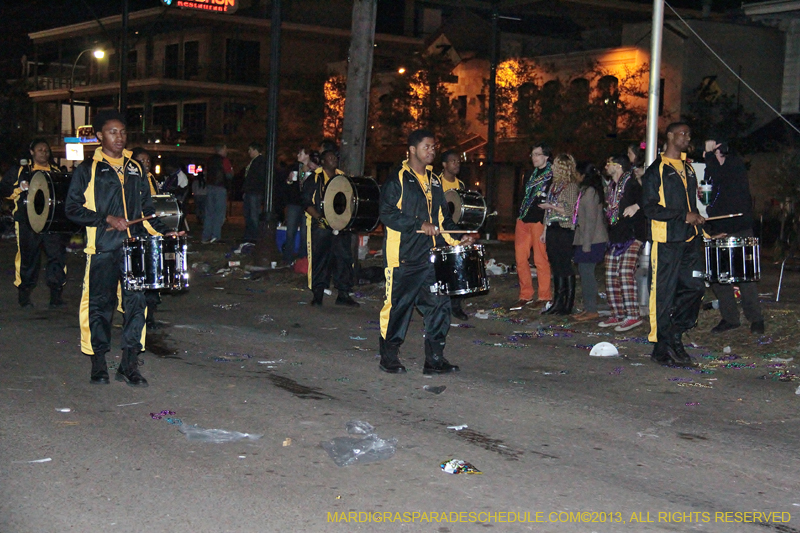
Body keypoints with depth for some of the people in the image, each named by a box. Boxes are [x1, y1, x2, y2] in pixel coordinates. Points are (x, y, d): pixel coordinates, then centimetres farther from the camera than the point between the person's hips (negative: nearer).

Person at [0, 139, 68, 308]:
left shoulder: (56, 172, 17)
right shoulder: (20, 171, 10)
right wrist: (20, 189, -8)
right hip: (28, 223, -2)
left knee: (57, 255, -8)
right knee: (28, 257, 1)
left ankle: (56, 294, -1)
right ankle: (24, 294, 15)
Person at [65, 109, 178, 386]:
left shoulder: (135, 169, 15)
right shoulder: (87, 170, 2)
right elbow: (72, 208, -1)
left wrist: (164, 232, 7)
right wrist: (107, 219, -11)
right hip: (102, 249, -3)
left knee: (136, 302, -1)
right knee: (100, 304, 2)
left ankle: (129, 364, 7)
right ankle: (98, 363, 15)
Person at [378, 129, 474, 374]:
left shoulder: (433, 181, 17)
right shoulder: (398, 178, -5)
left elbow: (441, 215, 22)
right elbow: (387, 214, -13)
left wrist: (459, 238, 7)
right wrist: (419, 225, -18)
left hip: (429, 255, 6)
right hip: (402, 256, -6)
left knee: (439, 303, 1)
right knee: (398, 306, 1)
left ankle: (435, 358, 10)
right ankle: (389, 357, 15)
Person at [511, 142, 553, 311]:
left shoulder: (553, 176, -3)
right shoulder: (533, 174, 20)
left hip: (539, 221, -8)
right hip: (523, 220, 8)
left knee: (540, 259, -4)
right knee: (520, 258, 6)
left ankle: (545, 297, 5)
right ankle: (525, 296, 14)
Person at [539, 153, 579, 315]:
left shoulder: (571, 186, -8)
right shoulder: (554, 185, 16)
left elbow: (570, 211, -14)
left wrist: (551, 206, -11)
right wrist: (545, 230, 17)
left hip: (565, 230, -8)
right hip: (553, 229, 8)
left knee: (566, 268, -4)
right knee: (556, 267, 9)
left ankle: (568, 305, 1)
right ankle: (558, 302, 14)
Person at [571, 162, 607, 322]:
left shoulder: (590, 192, -14)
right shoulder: (585, 190, 16)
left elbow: (591, 220, -18)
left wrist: (586, 244, -19)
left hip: (591, 241, -10)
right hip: (586, 240, 10)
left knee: (587, 272, -8)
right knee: (584, 272, 11)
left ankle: (592, 310, -5)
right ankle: (588, 308, 16)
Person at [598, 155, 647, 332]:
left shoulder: (632, 183, -8)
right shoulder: (611, 186, 17)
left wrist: (636, 206, -29)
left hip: (632, 237, -9)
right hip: (615, 238, 9)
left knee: (626, 274, -17)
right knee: (611, 276, 6)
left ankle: (633, 316, -16)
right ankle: (618, 315, 13)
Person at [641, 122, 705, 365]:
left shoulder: (688, 169, 18)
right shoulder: (656, 170, -5)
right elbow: (649, 208, -11)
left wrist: (696, 218, 12)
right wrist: (684, 216, -15)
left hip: (690, 240, 7)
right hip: (666, 242, -7)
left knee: (695, 286, 1)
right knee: (664, 294, -2)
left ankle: (675, 336, 14)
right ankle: (661, 348, 5)